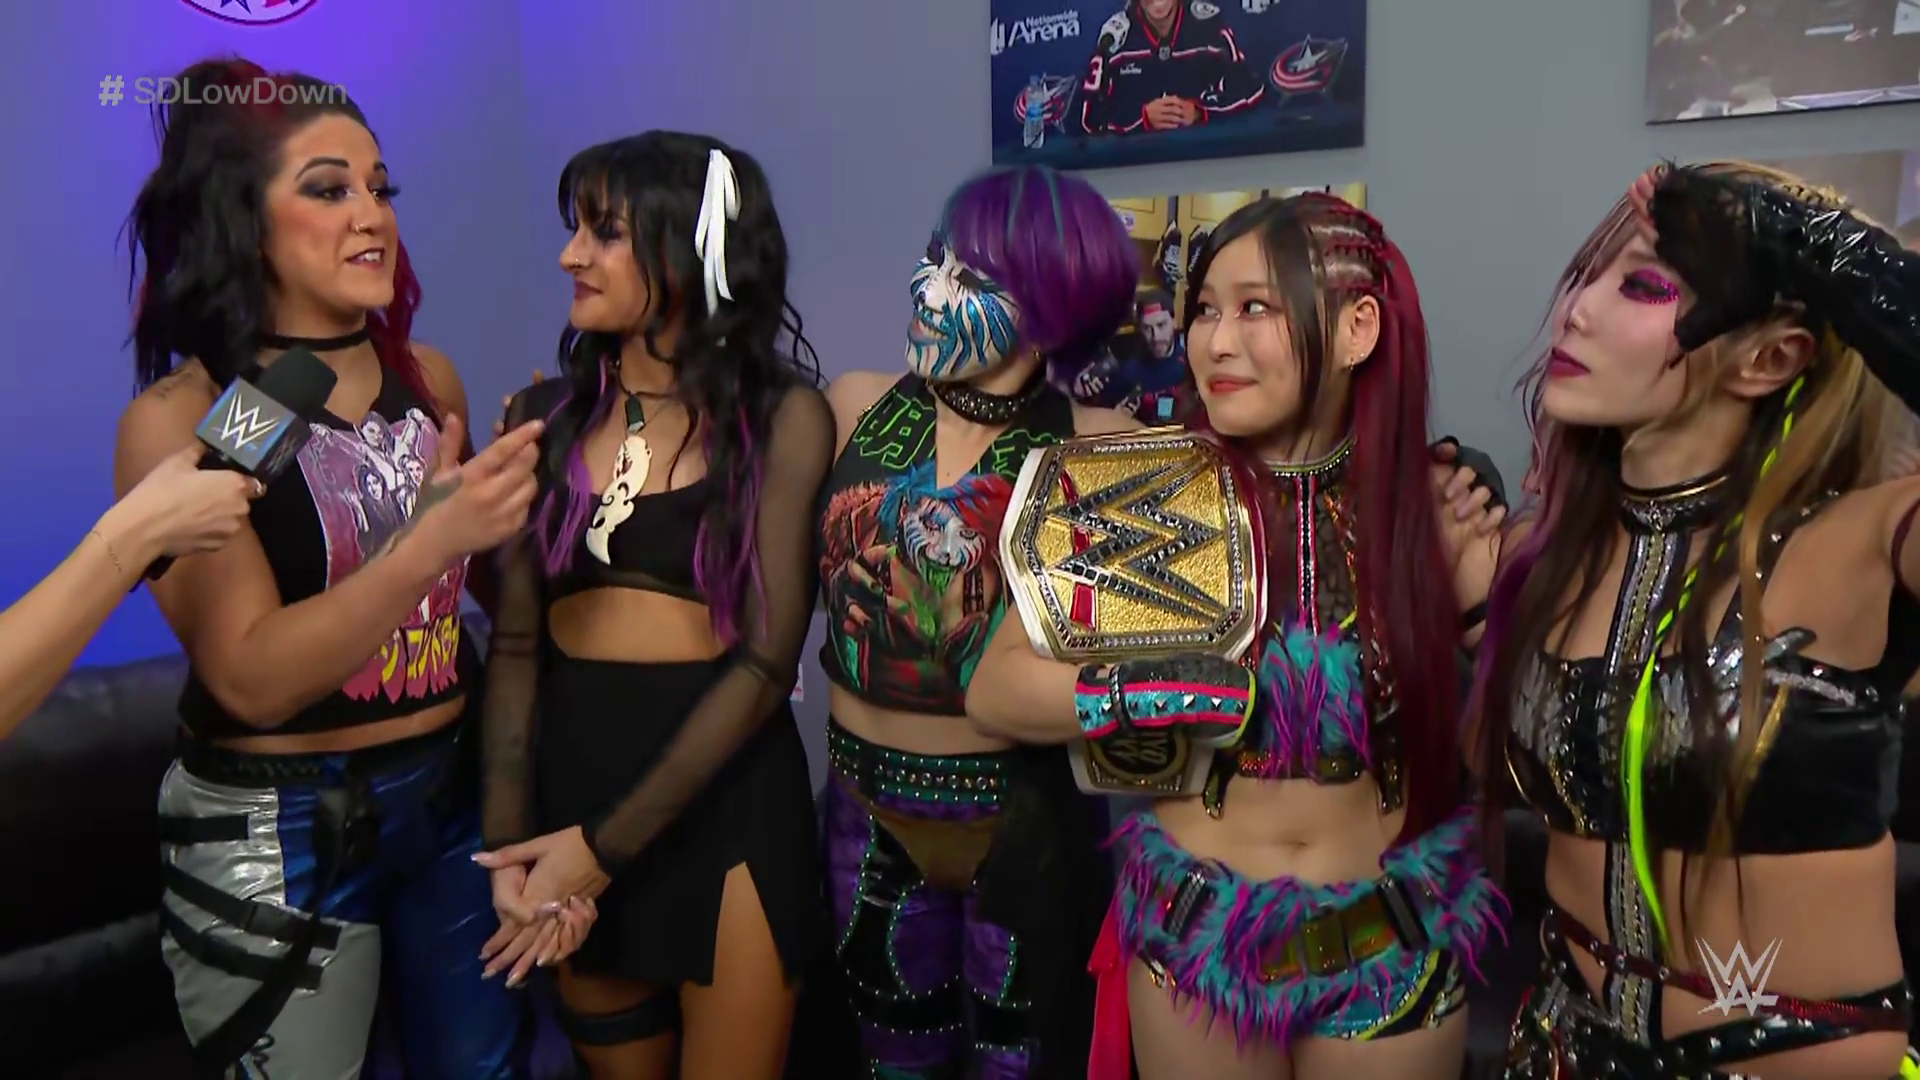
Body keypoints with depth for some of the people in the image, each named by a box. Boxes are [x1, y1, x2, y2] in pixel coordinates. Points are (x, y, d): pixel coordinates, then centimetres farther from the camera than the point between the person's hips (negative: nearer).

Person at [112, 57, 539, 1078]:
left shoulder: (428, 377, -1)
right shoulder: (180, 417, -14)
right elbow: (251, 677, -22)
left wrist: (515, 487, -4)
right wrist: (435, 536, -31)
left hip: (455, 792, 5)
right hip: (277, 831, -4)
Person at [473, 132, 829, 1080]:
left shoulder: (782, 416, -8)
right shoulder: (545, 415, 3)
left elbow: (767, 658, -12)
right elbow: (516, 642, 2)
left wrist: (606, 844, -14)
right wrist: (509, 840, -9)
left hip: (724, 796, -3)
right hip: (571, 780, 4)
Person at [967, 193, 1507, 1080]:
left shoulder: (1436, 494, -8)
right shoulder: (1157, 492, -13)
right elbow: (994, 691, -14)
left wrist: (1476, 602, -14)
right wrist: (1180, 692, -23)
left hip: (1400, 942, 1)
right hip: (1194, 931, -1)